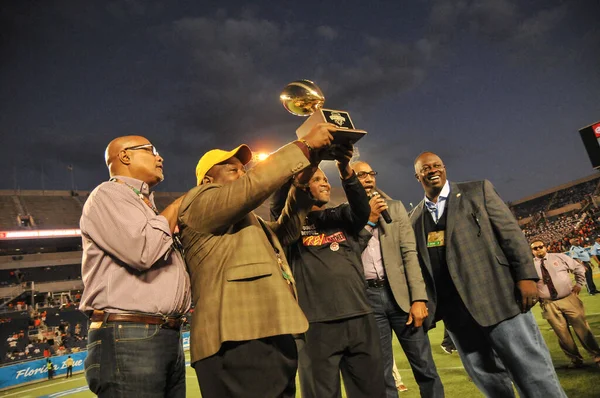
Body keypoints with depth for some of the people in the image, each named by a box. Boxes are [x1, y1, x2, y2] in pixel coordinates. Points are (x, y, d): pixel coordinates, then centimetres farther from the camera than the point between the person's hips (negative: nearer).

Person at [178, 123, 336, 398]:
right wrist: (305, 147, -8)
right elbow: (254, 185, -14)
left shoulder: (249, 222, 28)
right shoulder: (198, 203, 0)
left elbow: (286, 230, 26)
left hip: (272, 338, 10)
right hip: (238, 342, -9)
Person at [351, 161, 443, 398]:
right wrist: (368, 219, -11)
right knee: (381, 374, 9)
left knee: (425, 367, 9)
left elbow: (409, 253, 2)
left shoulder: (395, 207, 9)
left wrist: (418, 298, -7)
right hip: (367, 297, -1)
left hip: (400, 292, 1)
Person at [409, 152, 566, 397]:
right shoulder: (414, 218, 11)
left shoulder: (477, 190, 4)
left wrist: (526, 276, -11)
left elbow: (510, 232, -2)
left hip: (496, 296, -3)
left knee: (533, 370, 2)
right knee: (486, 378, 14)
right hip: (453, 310, 3)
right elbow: (418, 265, 12)